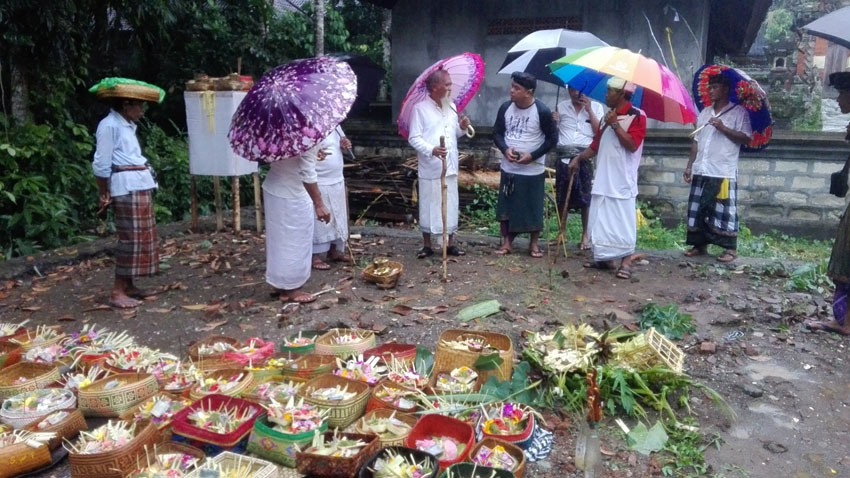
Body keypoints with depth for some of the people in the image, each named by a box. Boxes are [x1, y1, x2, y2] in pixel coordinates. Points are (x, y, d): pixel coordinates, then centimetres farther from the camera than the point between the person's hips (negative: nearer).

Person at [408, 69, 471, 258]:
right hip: (430, 168, -5)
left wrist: (462, 127, -4)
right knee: (429, 206, 4)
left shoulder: (451, 106, 10)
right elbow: (413, 138, -12)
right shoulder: (420, 108, -9)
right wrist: (431, 150, -27)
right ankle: (427, 245, 17)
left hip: (450, 166, 5)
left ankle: (450, 244, 22)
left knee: (450, 206, 10)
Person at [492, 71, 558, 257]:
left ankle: (534, 244, 21)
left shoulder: (542, 111, -13)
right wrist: (505, 149, -14)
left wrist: (533, 155, -17)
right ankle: (507, 241, 22)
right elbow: (497, 132, 6)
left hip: (533, 171, -4)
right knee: (506, 205, 9)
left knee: (533, 207, 6)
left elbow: (552, 138, -7)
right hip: (508, 169, 4)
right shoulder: (505, 108, -1)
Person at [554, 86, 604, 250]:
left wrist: (589, 110, -7)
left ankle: (585, 235, 5)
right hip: (564, 156, 2)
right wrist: (553, 122, -6)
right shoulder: (561, 106, 12)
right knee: (562, 196, 5)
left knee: (585, 197, -3)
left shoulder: (596, 107, 7)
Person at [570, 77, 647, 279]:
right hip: (602, 179, 8)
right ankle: (605, 258, 18)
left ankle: (626, 261, 0)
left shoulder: (637, 116, -7)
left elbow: (632, 145, -18)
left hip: (622, 181, -8)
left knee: (622, 221, -6)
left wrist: (614, 124, -17)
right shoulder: (609, 116, 18)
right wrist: (579, 158, 7)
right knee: (601, 220, 9)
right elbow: (596, 144, 21)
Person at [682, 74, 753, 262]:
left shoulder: (739, 111, -1)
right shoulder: (705, 112, 16)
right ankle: (700, 245, 18)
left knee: (724, 211, -4)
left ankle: (731, 248, 5)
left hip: (724, 172, -6)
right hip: (701, 171, 6)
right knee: (697, 209, 7)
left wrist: (723, 128, -18)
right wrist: (689, 166, 13)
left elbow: (746, 138, -9)